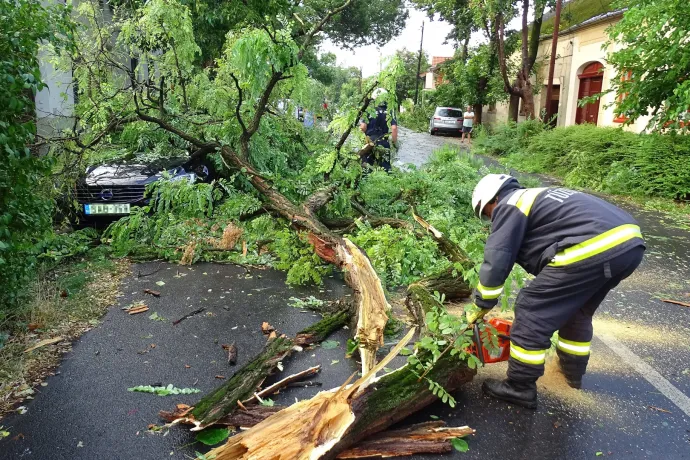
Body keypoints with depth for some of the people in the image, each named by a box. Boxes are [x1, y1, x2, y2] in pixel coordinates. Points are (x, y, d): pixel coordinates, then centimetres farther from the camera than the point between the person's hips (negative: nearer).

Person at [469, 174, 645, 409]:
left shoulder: (509, 207, 8)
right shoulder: (539, 198, 33)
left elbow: (496, 263, 3)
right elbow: (540, 248, 39)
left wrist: (479, 308, 15)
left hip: (592, 250, -10)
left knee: (533, 314, 4)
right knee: (578, 309, 30)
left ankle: (520, 388, 15)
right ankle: (573, 370, 46)